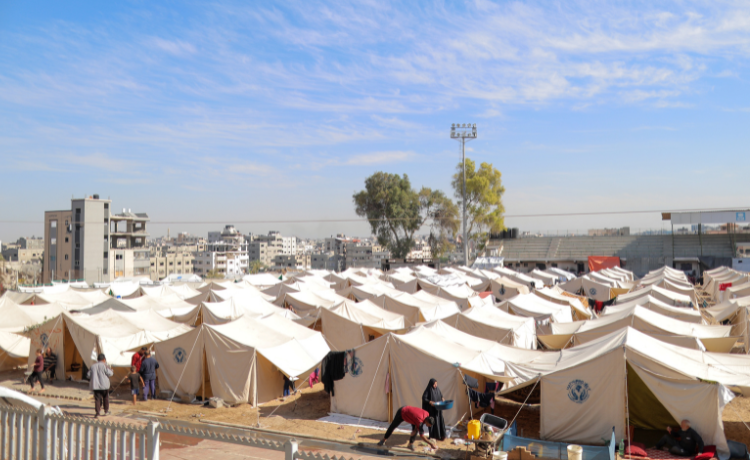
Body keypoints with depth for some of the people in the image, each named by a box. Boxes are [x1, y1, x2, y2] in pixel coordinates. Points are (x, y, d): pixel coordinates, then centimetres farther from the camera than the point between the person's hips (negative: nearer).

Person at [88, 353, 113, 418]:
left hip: (95, 385, 3)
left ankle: (97, 413, -9)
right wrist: (110, 370, 8)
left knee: (97, 399, 1)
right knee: (105, 398, 14)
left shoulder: (93, 366, 8)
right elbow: (109, 374, -11)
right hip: (104, 385, -3)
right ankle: (106, 411, 24)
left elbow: (88, 375, 8)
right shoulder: (104, 365, -6)